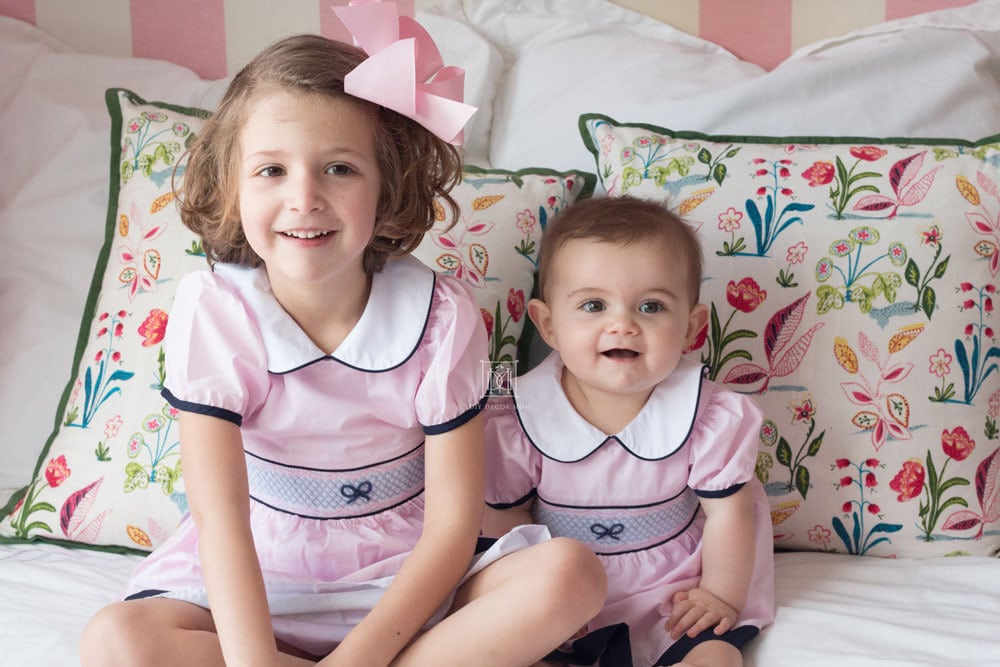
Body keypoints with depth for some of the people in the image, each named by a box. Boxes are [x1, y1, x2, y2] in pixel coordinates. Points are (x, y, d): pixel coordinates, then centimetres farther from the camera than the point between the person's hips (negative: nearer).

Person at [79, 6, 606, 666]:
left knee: (570, 575, -25)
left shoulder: (441, 314, -14)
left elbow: (453, 522, -14)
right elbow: (220, 514, -20)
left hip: (409, 583, 0)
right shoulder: (213, 311, -14)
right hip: (258, 584, 1)